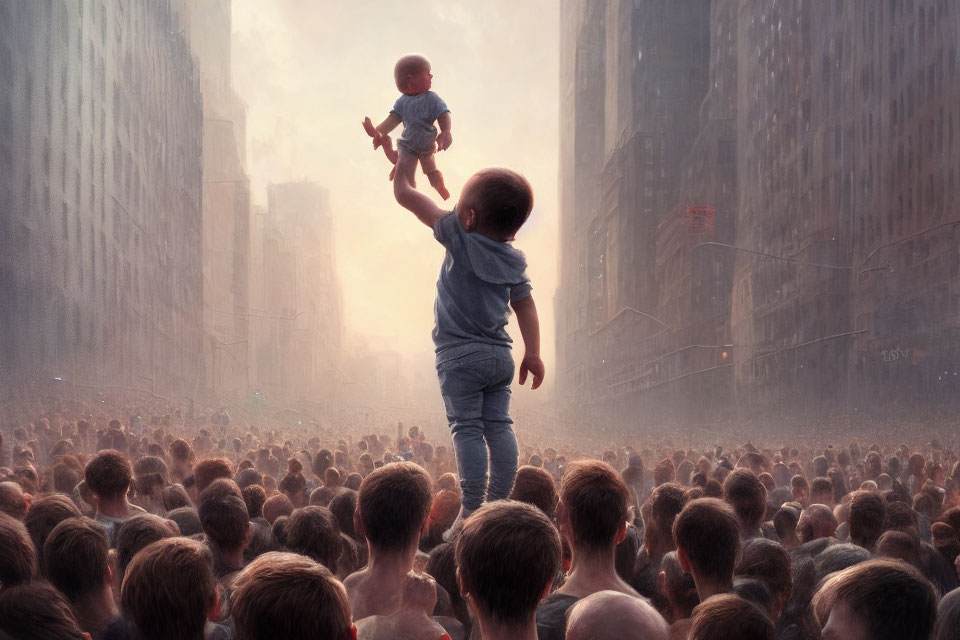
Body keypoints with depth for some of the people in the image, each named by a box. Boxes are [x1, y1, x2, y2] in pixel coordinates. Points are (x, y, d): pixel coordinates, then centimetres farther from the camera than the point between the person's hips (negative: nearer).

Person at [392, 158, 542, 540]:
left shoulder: (460, 239, -8)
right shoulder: (514, 259, 8)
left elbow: (406, 197, -2)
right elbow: (525, 305, 11)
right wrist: (533, 352, 15)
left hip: (460, 355, -6)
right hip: (500, 354, 6)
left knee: (466, 429, -7)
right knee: (499, 426, 7)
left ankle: (471, 510, -11)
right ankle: (499, 504, 6)